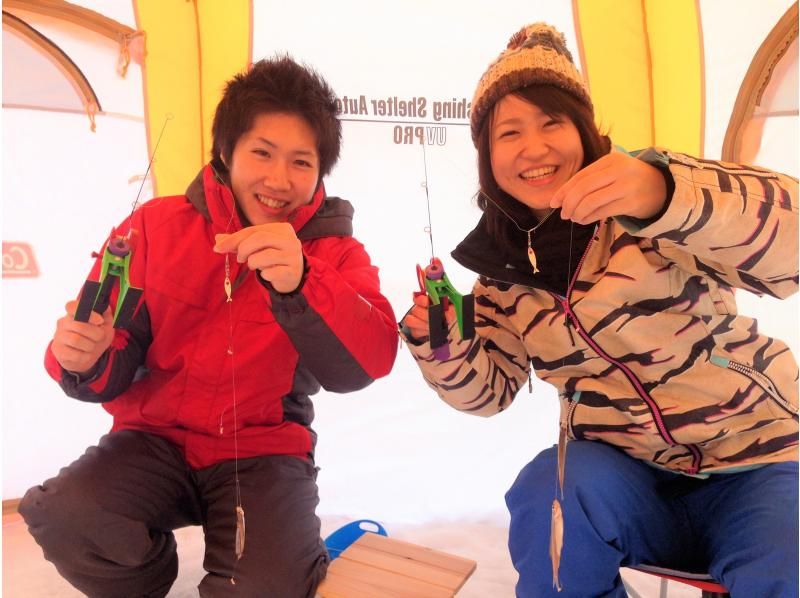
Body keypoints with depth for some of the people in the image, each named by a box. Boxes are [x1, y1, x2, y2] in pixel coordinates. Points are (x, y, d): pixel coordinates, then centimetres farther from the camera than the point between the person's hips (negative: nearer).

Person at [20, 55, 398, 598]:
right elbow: (114, 375, 0)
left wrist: (299, 286, -40)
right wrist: (85, 359, -25)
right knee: (61, 517, -25)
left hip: (263, 451, -1)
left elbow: (367, 364, -22)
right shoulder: (157, 225, -2)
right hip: (156, 439, 2)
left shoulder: (337, 252, -4)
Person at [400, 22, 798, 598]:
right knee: (546, 497, -26)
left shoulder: (647, 188, -11)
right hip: (625, 472, 3)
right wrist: (442, 345, -14)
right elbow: (491, 389, 6)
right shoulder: (502, 265, -1)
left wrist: (666, 195, -45)